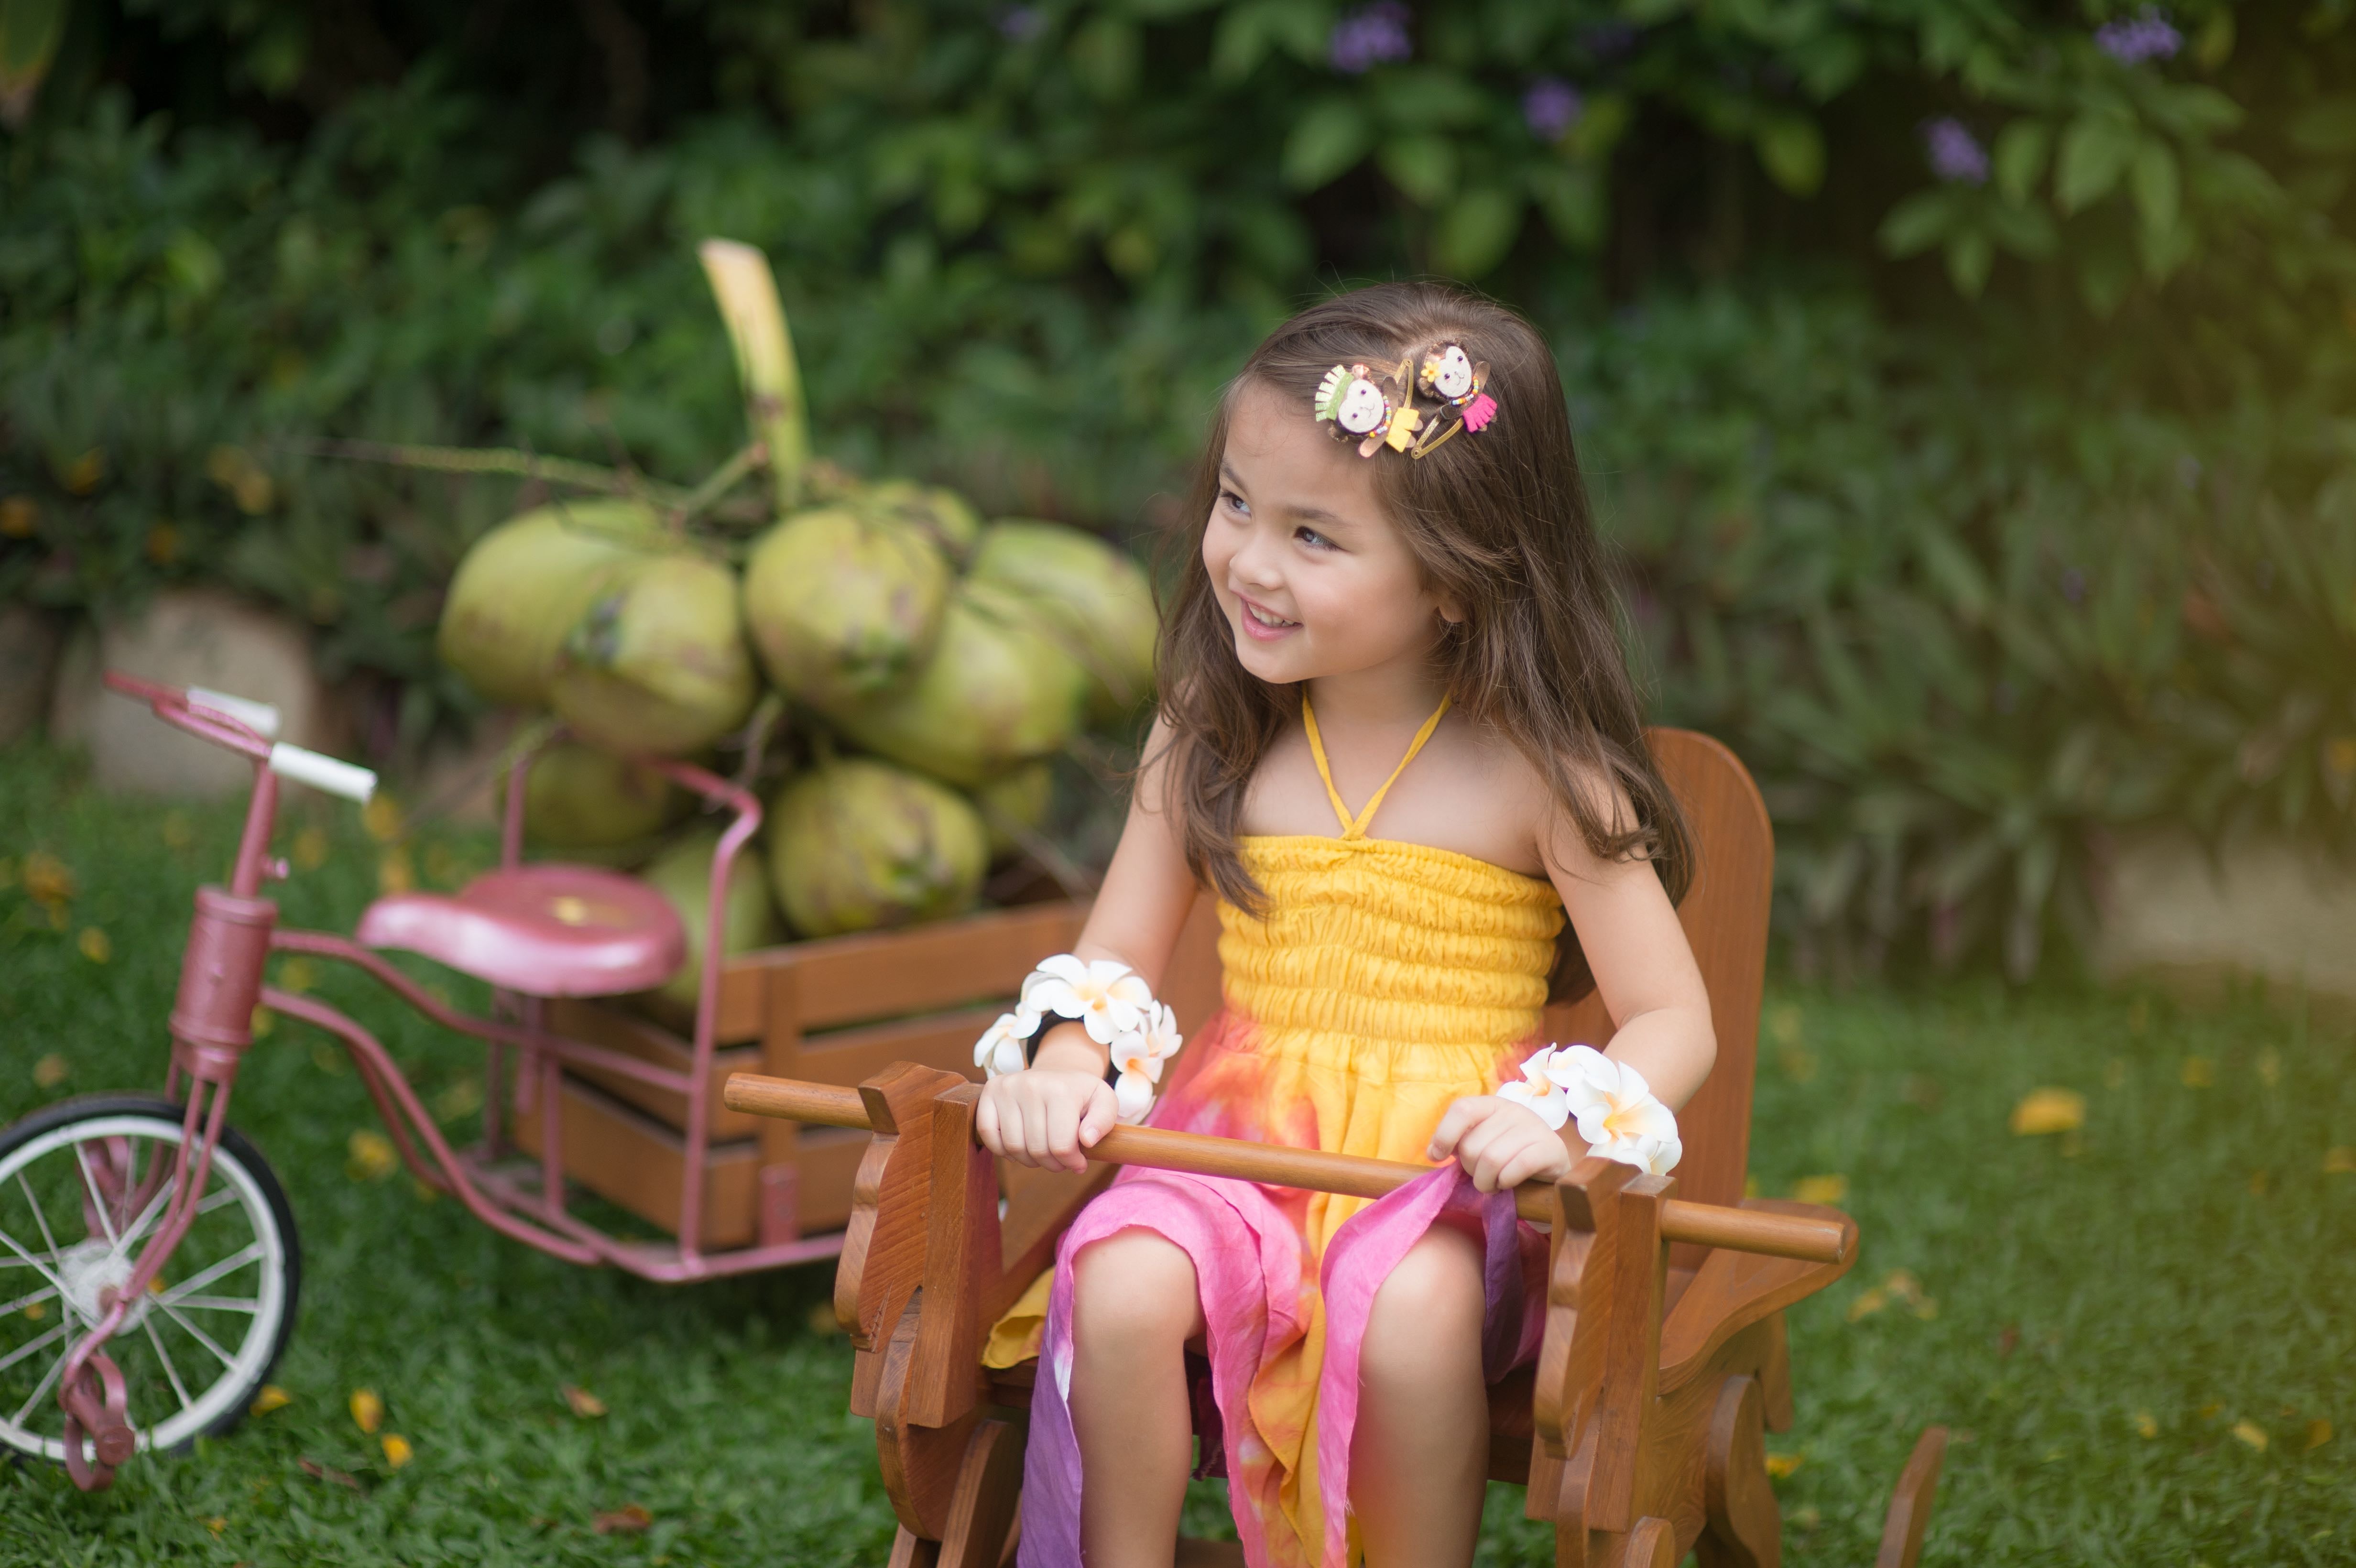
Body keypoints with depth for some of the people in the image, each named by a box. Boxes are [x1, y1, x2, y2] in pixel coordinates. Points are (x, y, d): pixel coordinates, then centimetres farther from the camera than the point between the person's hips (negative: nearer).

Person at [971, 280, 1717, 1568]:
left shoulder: (1536, 772, -6)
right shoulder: (1210, 736, 5)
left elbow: (1672, 1023, -4)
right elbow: (1113, 959, 8)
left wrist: (1563, 1119, -24)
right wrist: (1063, 1060, -14)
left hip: (1446, 1165, -2)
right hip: (1237, 1137, 3)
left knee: (1411, 1314, -34)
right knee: (1122, 1289, -28)